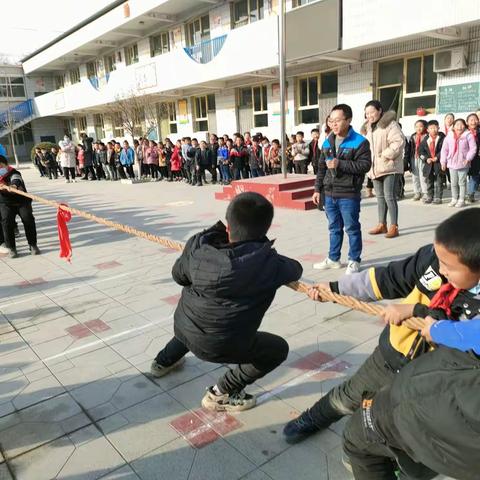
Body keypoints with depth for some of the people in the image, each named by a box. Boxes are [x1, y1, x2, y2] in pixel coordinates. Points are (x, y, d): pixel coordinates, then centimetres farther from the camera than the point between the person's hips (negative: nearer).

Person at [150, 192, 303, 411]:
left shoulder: (198, 247, -15)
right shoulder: (268, 264, -25)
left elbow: (178, 275, 3)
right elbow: (295, 269, -5)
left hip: (181, 326, 6)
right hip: (216, 345, -5)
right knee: (278, 349, 13)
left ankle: (163, 362, 59)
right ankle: (220, 395, 11)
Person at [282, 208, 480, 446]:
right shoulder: (433, 256, -16)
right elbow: (388, 278, -4)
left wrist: (416, 311, -32)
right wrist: (334, 288, 0)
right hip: (390, 356, 4)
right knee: (349, 396, 24)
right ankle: (313, 420, 51)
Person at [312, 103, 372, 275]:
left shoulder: (359, 142, -8)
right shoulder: (327, 142, 11)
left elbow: (365, 165, -15)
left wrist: (340, 164, -20)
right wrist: (317, 189, 11)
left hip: (349, 195, -6)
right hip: (329, 193, 6)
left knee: (352, 228, 4)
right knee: (334, 228, 15)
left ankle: (354, 260, 16)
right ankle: (333, 258, 26)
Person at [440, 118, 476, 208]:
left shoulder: (468, 135, -6)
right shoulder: (449, 136, 3)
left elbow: (473, 148, -6)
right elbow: (444, 150, 7)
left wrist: (468, 158, -16)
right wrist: (443, 162, 4)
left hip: (463, 163, -3)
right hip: (452, 163, 3)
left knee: (462, 182, 3)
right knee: (453, 183, 12)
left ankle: (461, 200, 11)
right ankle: (454, 199, 23)